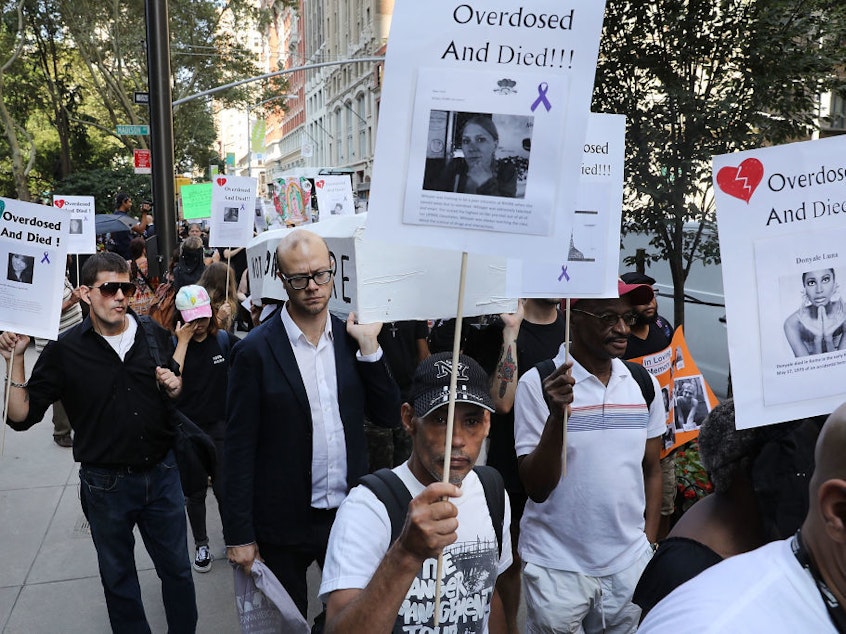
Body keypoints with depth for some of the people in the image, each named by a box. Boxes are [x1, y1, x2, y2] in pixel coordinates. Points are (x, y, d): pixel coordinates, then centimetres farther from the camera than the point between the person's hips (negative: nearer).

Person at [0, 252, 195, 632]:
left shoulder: (154, 336, -3)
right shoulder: (64, 351, -10)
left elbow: (179, 398, 11)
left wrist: (176, 389, -12)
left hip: (162, 474, 2)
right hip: (106, 483, -1)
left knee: (177, 569, 17)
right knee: (118, 579, 19)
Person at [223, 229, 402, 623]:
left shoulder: (352, 337, -1)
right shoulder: (256, 351, -13)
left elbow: (388, 415, -2)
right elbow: (239, 449, -10)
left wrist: (368, 347, -12)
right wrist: (239, 535, -9)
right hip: (283, 526, -3)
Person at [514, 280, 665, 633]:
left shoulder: (644, 383, 1)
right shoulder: (538, 383, -12)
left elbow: (651, 470, 11)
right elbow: (536, 487, -13)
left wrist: (649, 542, 8)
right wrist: (557, 416, -25)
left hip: (629, 563, 4)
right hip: (557, 566, -3)